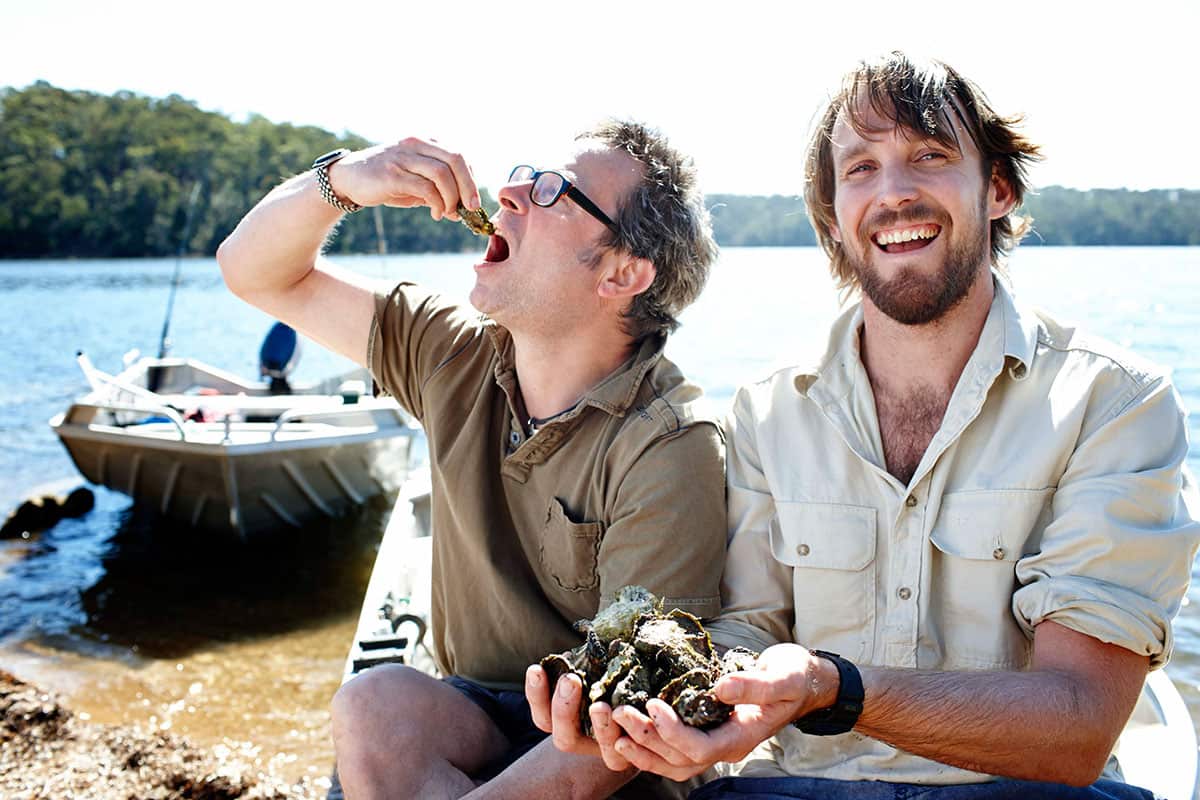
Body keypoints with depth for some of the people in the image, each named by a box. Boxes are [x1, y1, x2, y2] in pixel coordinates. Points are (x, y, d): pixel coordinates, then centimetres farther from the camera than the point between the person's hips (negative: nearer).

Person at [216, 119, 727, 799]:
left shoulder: (669, 448, -19)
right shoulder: (456, 358, -1)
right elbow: (258, 275, 7)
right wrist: (340, 181, -12)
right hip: (476, 714, 4)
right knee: (377, 703, -29)